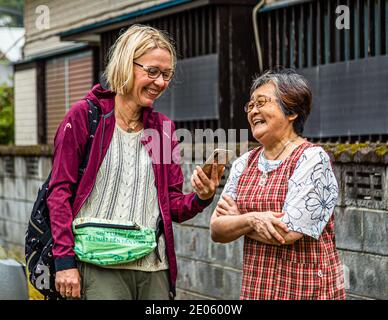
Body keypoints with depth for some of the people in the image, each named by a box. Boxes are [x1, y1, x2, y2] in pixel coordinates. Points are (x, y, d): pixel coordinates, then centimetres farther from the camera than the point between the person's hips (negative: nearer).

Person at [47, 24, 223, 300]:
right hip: (99, 267, -4)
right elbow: (59, 191, -3)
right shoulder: (85, 116, 0)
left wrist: (200, 198, -9)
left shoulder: (163, 128, 13)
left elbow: (174, 207, 13)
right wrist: (65, 260, -11)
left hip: (154, 268, 5)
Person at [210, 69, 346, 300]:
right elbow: (217, 231, 1)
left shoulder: (313, 159, -12)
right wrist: (251, 219, -18)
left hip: (307, 288, -5)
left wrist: (237, 220, -5)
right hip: (255, 287, 5)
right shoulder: (244, 163, 7)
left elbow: (288, 232, -19)